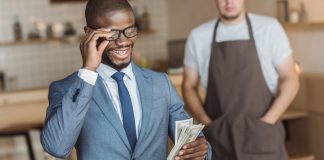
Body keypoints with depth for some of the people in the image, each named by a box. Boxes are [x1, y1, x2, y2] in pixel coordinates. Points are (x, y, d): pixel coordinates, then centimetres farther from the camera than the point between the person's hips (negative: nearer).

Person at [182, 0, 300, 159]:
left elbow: (290, 79, 0)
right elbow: (189, 86, 10)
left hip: (262, 137, -1)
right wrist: (207, 123, -3)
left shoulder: (269, 28, -1)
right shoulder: (198, 36, 4)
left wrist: (266, 123, -8)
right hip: (218, 139, 1)